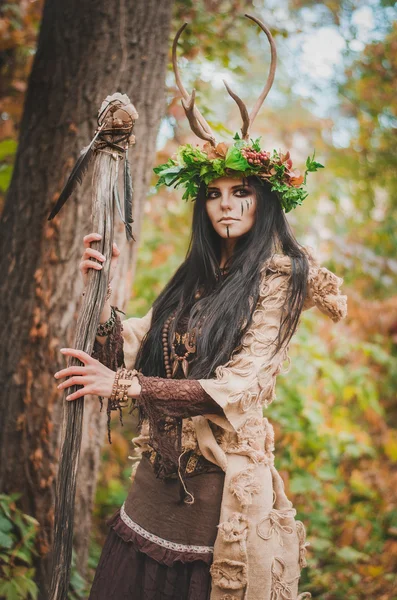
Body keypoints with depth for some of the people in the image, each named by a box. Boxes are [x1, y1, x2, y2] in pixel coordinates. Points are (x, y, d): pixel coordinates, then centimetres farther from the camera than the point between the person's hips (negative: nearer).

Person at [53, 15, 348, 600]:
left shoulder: (279, 278, -7)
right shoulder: (193, 278, 12)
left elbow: (239, 389, -18)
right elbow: (130, 346, 5)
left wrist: (127, 387, -24)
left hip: (222, 485, -6)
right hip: (158, 481, 6)